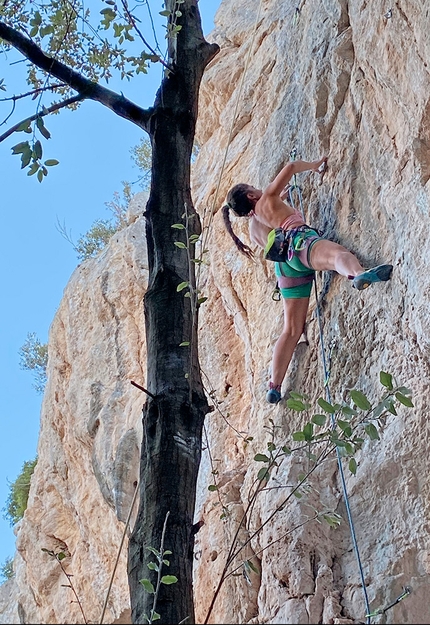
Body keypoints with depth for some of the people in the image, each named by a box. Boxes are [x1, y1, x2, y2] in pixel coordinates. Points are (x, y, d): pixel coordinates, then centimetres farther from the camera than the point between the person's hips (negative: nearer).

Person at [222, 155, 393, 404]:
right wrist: (314, 165, 34)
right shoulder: (266, 200, 20)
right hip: (300, 240, -7)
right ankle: (359, 274, -78)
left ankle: (274, 386, 4)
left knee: (293, 329, 8)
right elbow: (291, 167, 15)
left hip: (284, 262, 7)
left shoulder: (255, 230, 33)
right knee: (337, 252, -40)